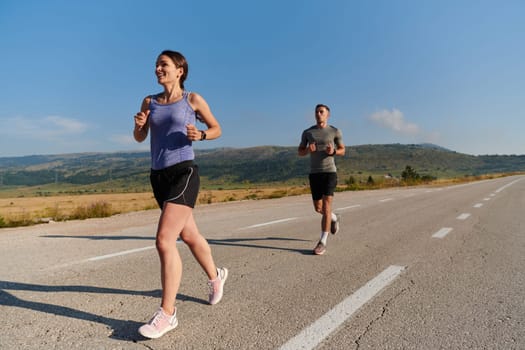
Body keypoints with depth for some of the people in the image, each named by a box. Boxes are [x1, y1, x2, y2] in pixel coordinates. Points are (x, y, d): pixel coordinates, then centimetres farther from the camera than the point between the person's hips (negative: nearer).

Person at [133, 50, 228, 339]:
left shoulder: (193, 99, 1)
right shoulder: (150, 101, 13)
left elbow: (216, 128, 10)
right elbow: (139, 138, 19)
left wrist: (200, 135, -11)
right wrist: (138, 124, -3)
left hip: (183, 173, -6)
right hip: (158, 177, 6)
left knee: (164, 241, -17)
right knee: (188, 235, 18)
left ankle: (167, 313, -4)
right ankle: (215, 276, 42)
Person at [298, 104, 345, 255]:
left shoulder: (335, 131, 3)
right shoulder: (307, 132, 8)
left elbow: (342, 151, 10)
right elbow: (300, 152, 11)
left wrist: (333, 151, -15)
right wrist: (308, 150, -14)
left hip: (330, 172, -3)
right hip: (314, 174, 4)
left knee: (326, 207, -14)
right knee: (318, 208, 10)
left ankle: (322, 242, -8)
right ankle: (335, 218, 45)